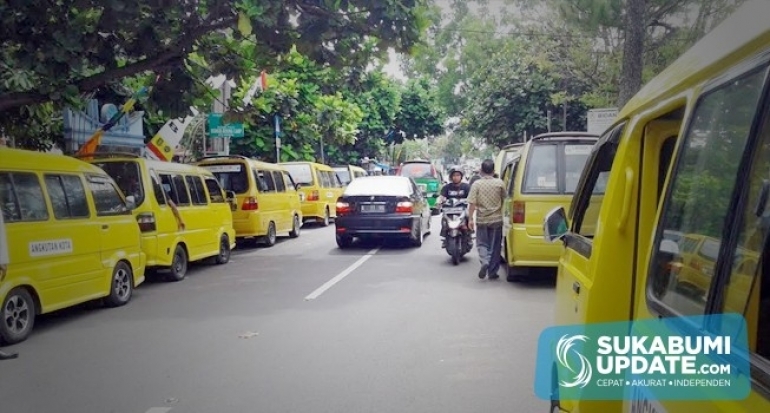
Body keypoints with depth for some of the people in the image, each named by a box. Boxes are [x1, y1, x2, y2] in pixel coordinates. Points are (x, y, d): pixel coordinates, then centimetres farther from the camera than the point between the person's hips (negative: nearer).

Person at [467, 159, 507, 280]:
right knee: (495, 246, 10)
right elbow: (504, 198, 8)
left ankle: (484, 262, -15)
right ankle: (492, 271, 13)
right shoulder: (499, 183, -4)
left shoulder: (476, 184, -7)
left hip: (481, 220, -1)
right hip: (496, 219, 1)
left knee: (482, 243, 11)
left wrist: (470, 219, -6)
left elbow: (472, 203, -11)